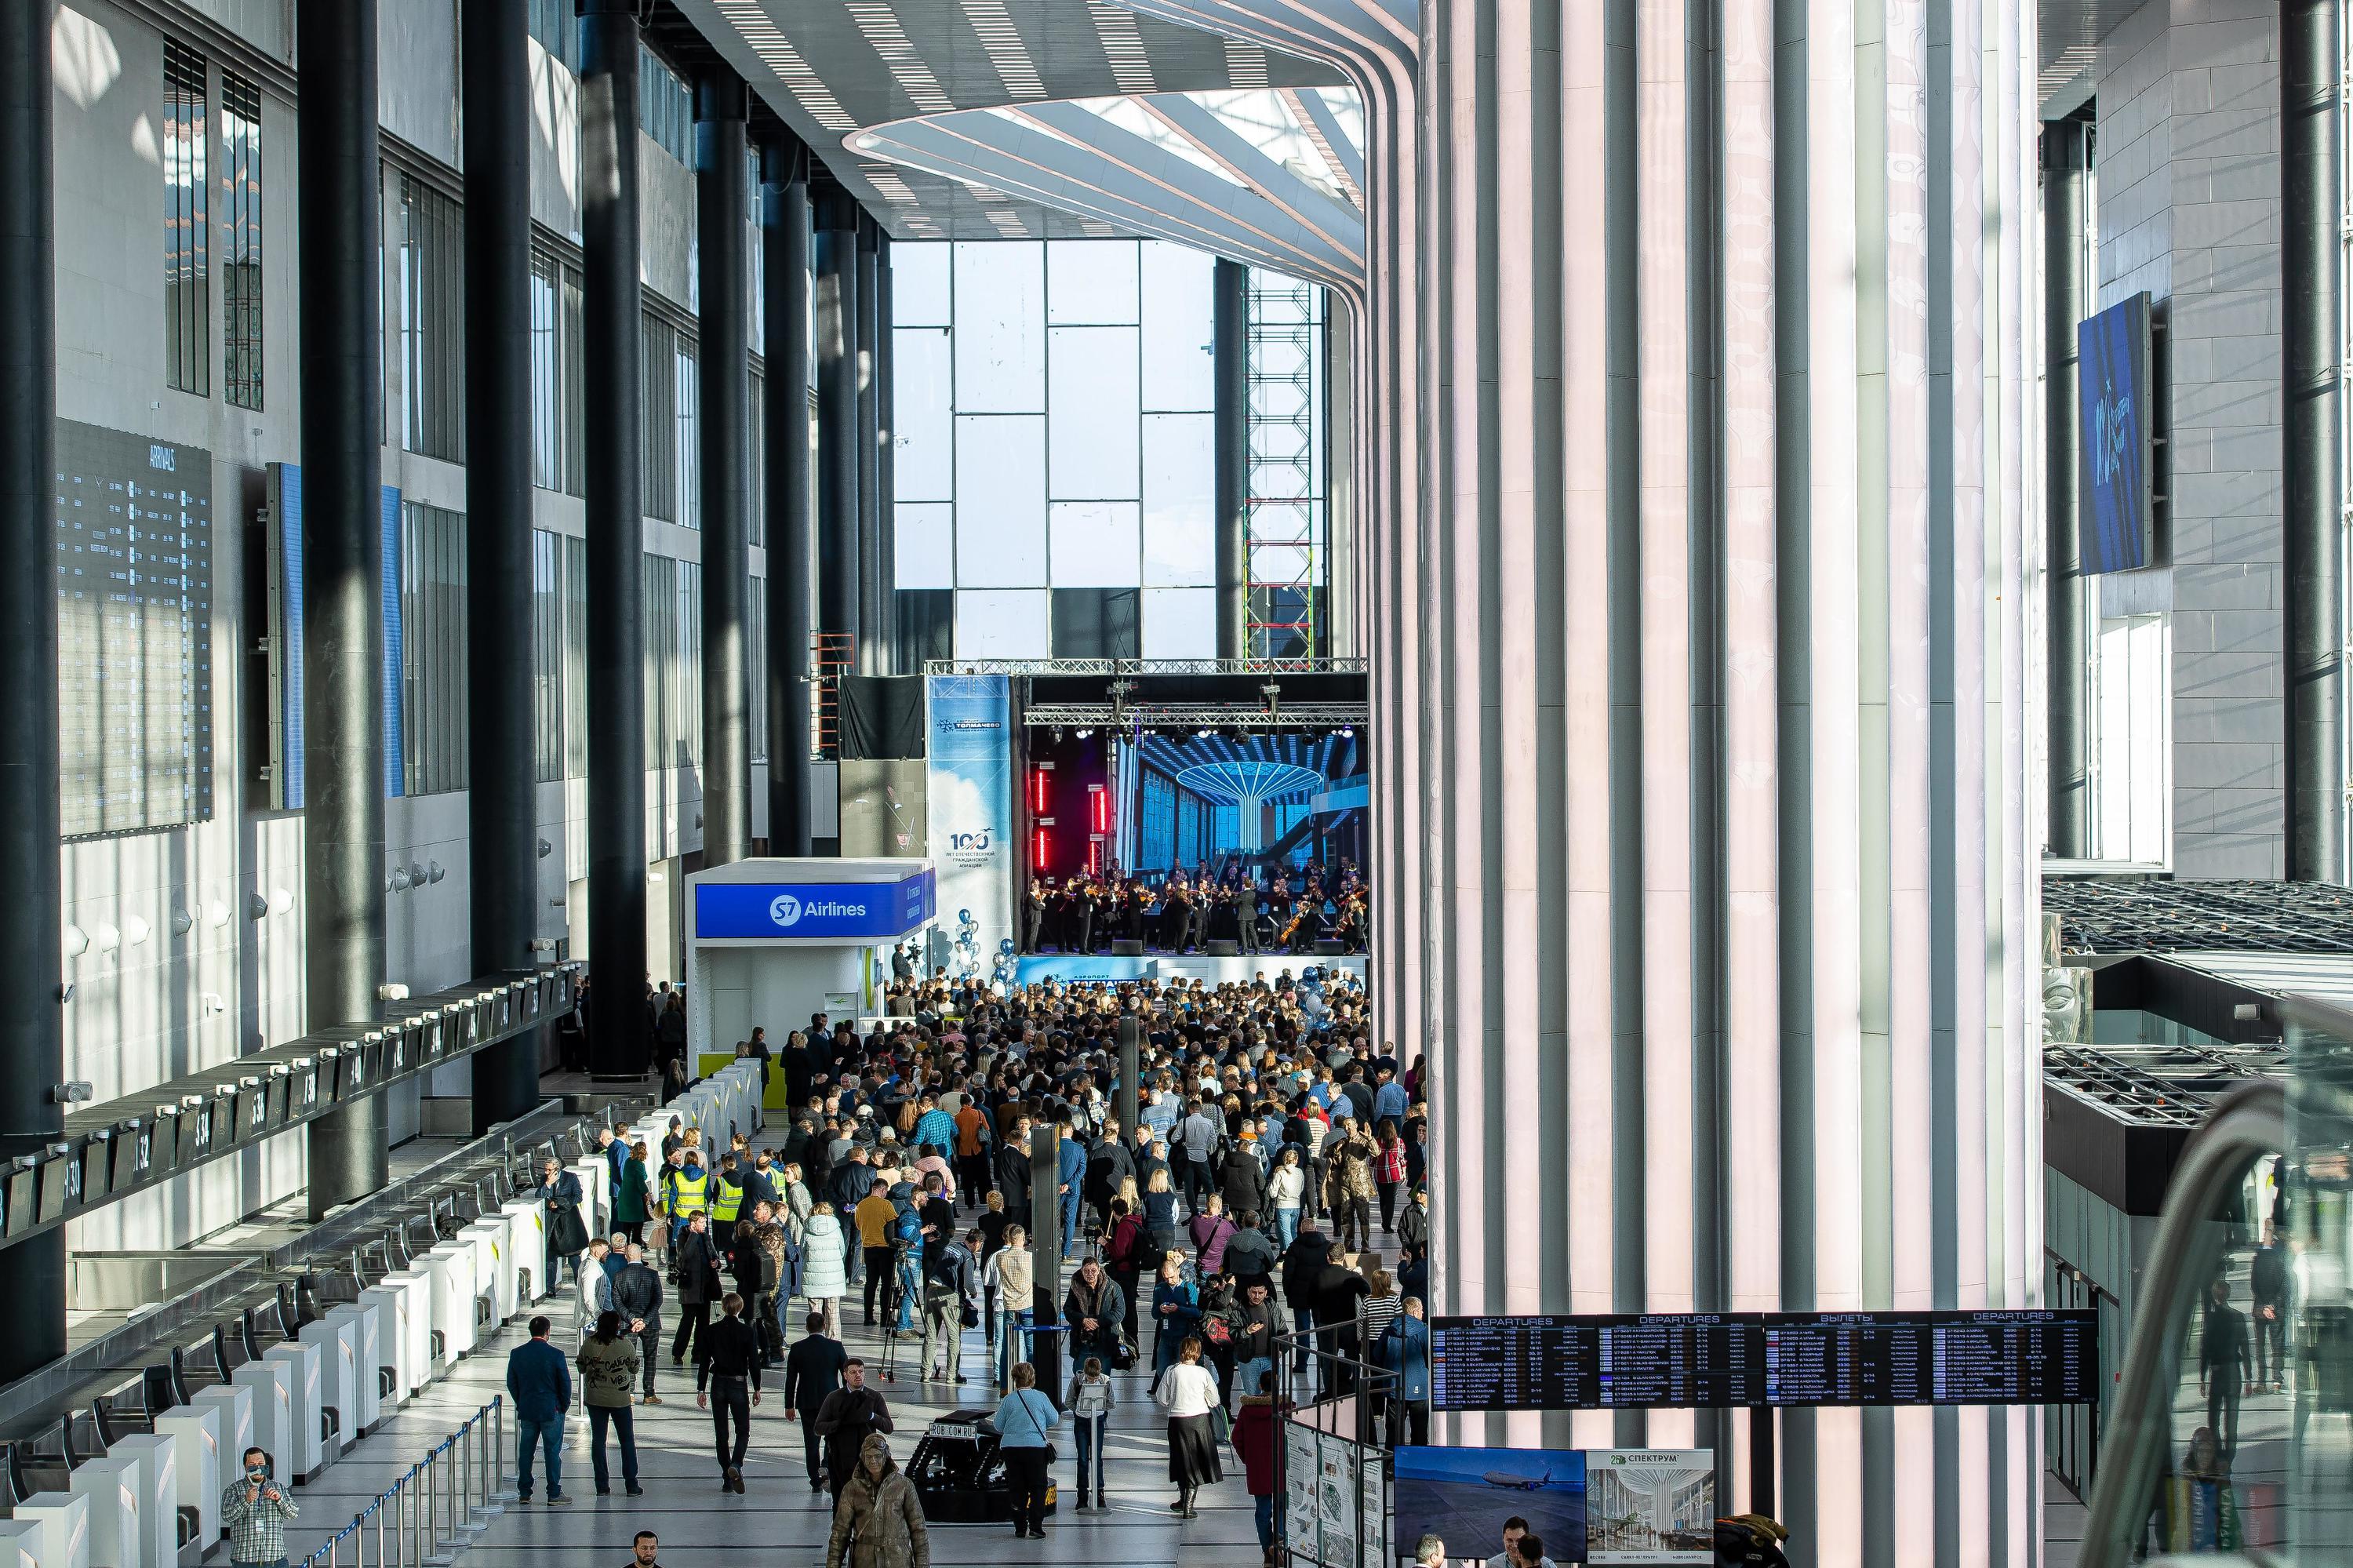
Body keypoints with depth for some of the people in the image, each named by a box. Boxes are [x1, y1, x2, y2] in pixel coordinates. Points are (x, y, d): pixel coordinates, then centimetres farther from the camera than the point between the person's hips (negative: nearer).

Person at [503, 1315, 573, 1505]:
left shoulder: (516, 1354, -2)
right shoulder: (555, 1354, -13)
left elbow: (511, 1383, 5)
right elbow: (565, 1383, -9)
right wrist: (564, 1406, 6)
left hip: (526, 1411, 3)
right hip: (551, 1411, -3)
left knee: (525, 1451, 12)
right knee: (553, 1451, 3)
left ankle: (524, 1492, 16)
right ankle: (554, 1494, 4)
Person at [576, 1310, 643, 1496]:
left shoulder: (589, 1344, -8)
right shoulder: (625, 1345, -13)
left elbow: (581, 1367, 3)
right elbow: (634, 1369, 0)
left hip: (595, 1398, 2)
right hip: (620, 1398, -1)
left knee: (598, 1439, 10)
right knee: (627, 1440, 10)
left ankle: (602, 1485, 9)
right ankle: (631, 1485, 10)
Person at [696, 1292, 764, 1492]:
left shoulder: (712, 1331, -2)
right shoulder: (747, 1331, -7)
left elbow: (704, 1362, 0)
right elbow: (754, 1362, -6)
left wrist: (701, 1389, 7)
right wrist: (757, 1389, 3)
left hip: (718, 1385, 2)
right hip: (738, 1384, -2)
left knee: (721, 1433, 11)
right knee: (743, 1430, 7)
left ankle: (727, 1479, 12)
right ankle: (736, 1465, -20)